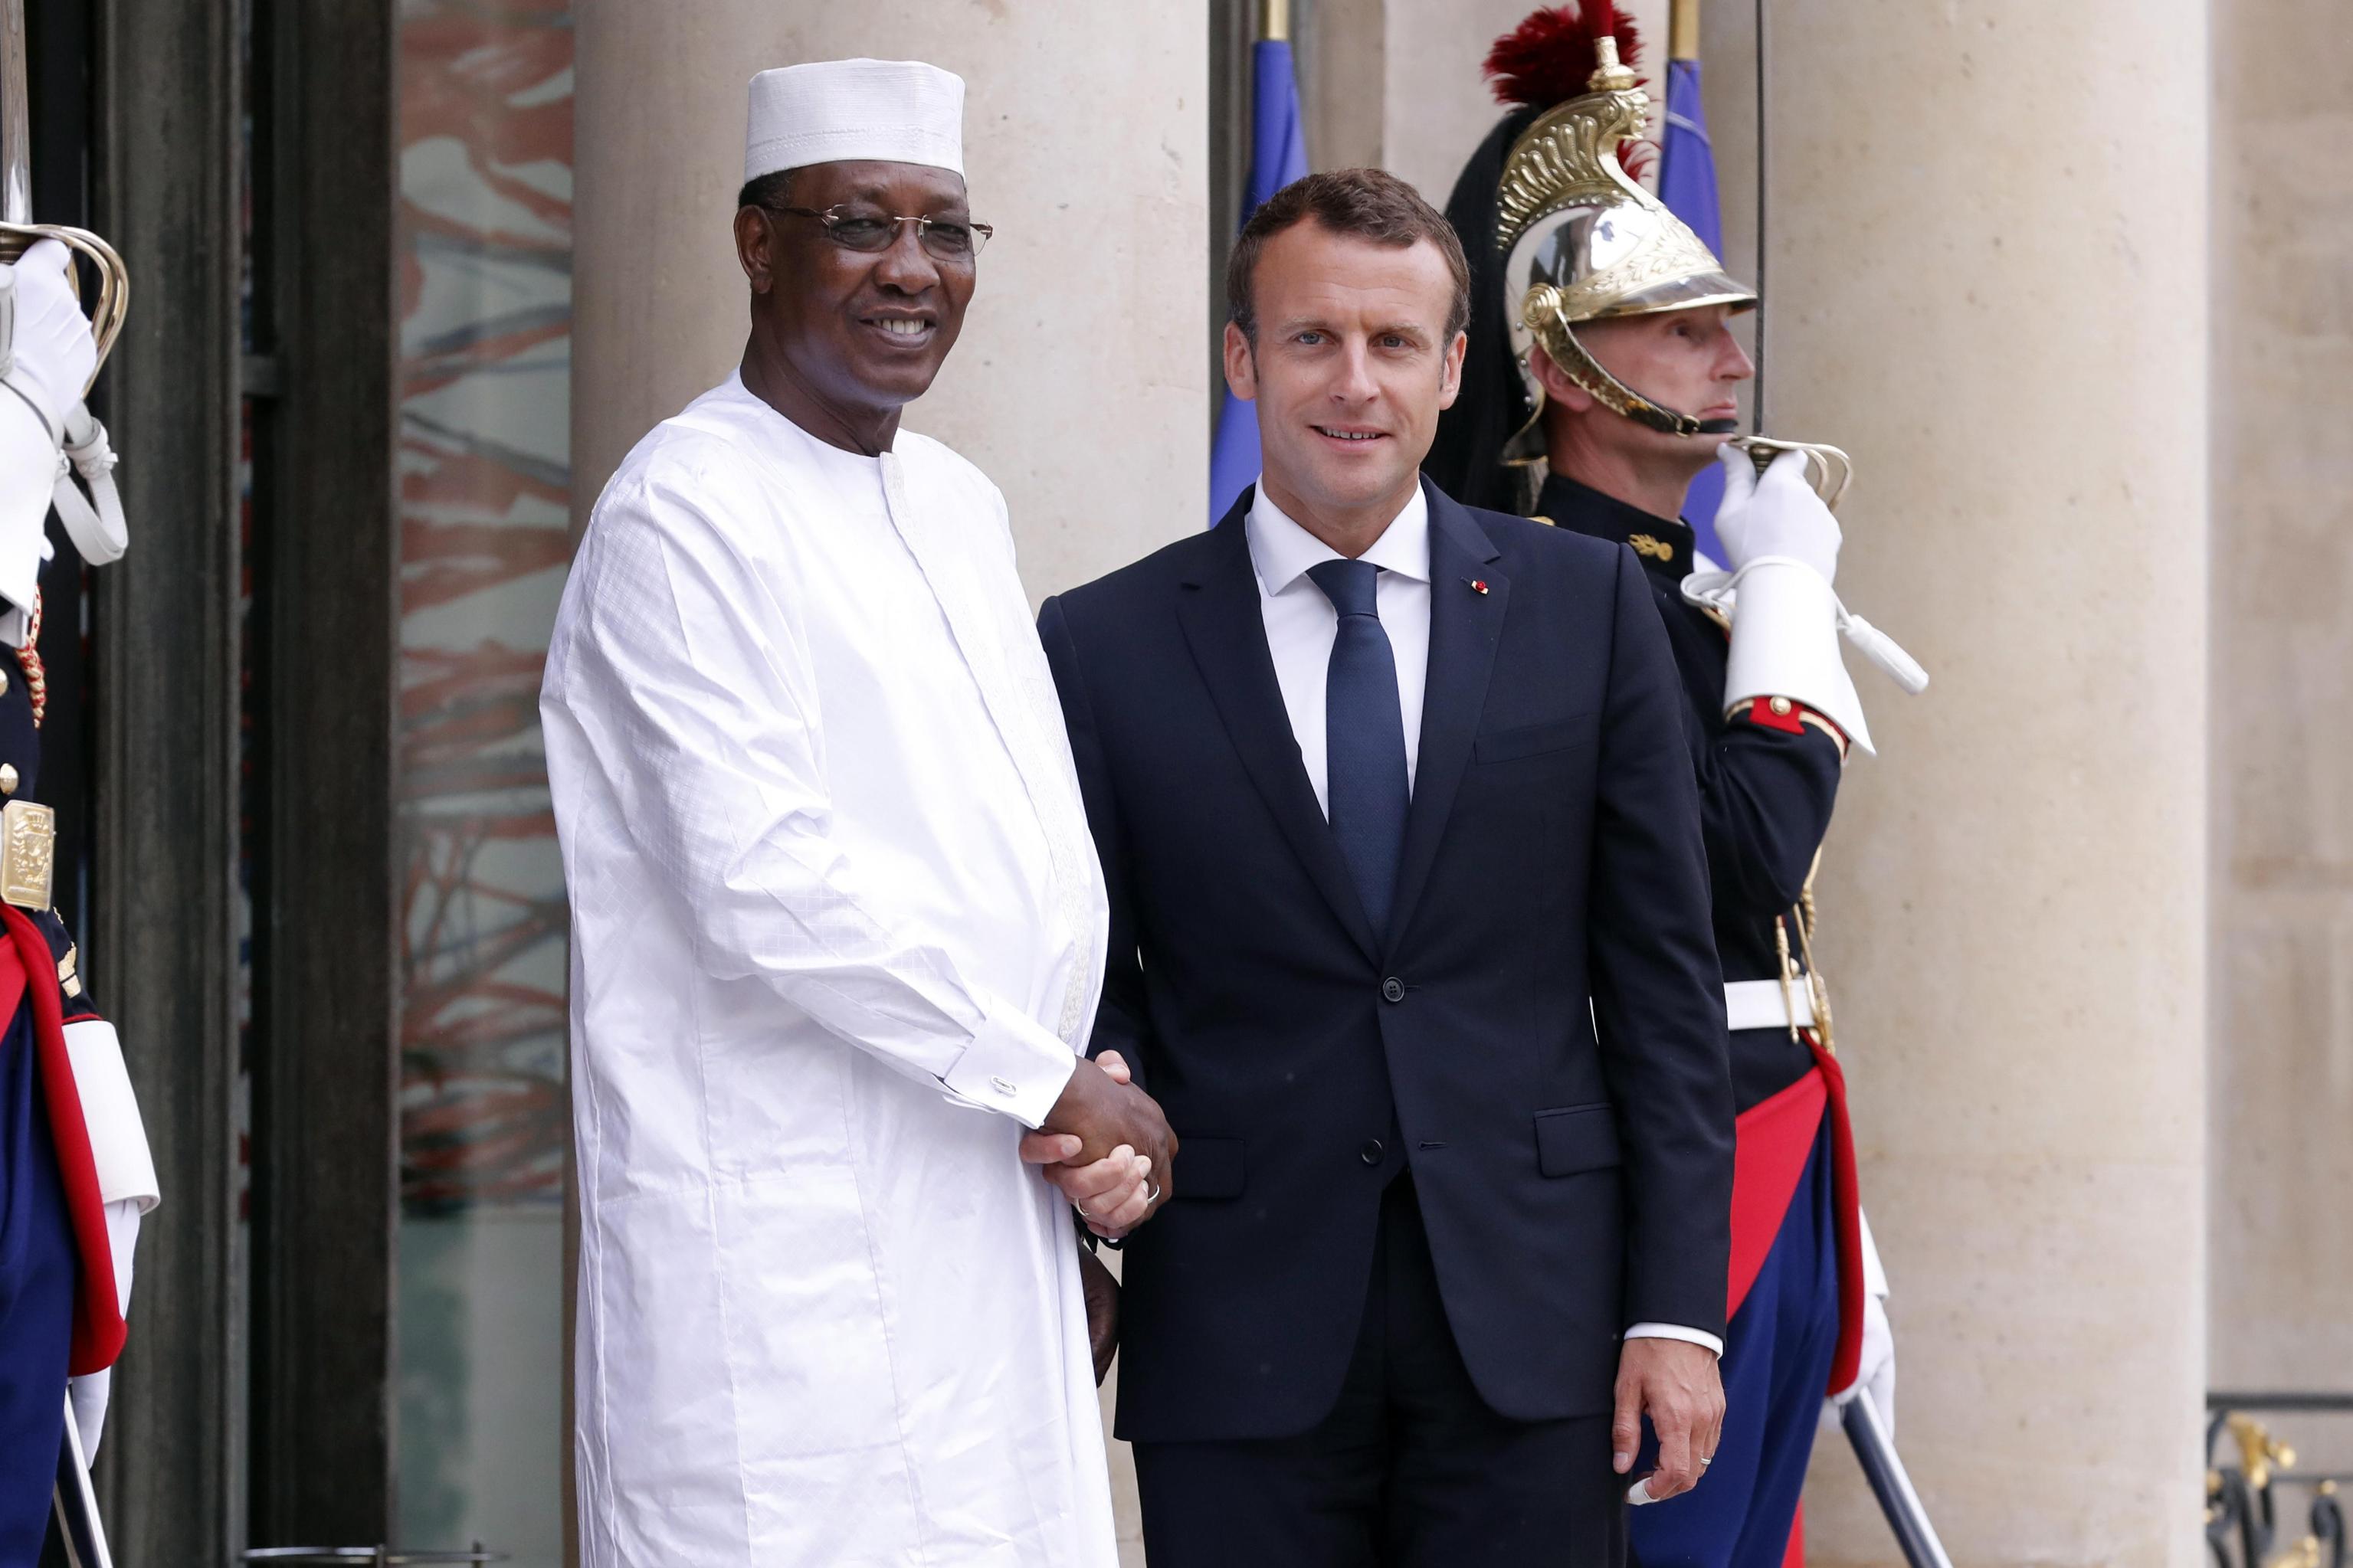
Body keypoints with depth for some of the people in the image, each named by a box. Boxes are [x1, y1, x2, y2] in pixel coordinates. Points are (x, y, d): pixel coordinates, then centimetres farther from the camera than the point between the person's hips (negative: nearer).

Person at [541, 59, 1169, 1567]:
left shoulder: (959, 505, 16)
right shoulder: (686, 513, -11)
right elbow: (767, 882, -19)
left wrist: (1089, 1136, 3)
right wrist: (1052, 1085, -11)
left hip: (990, 1242, 8)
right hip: (789, 1257, -8)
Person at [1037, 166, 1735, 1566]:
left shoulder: (1588, 604, 6)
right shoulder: (1106, 649, 4)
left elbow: (1664, 979, 5)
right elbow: (1093, 984, 9)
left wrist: (1678, 1310, -1)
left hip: (1528, 1324, 0)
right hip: (1242, 1341, 0)